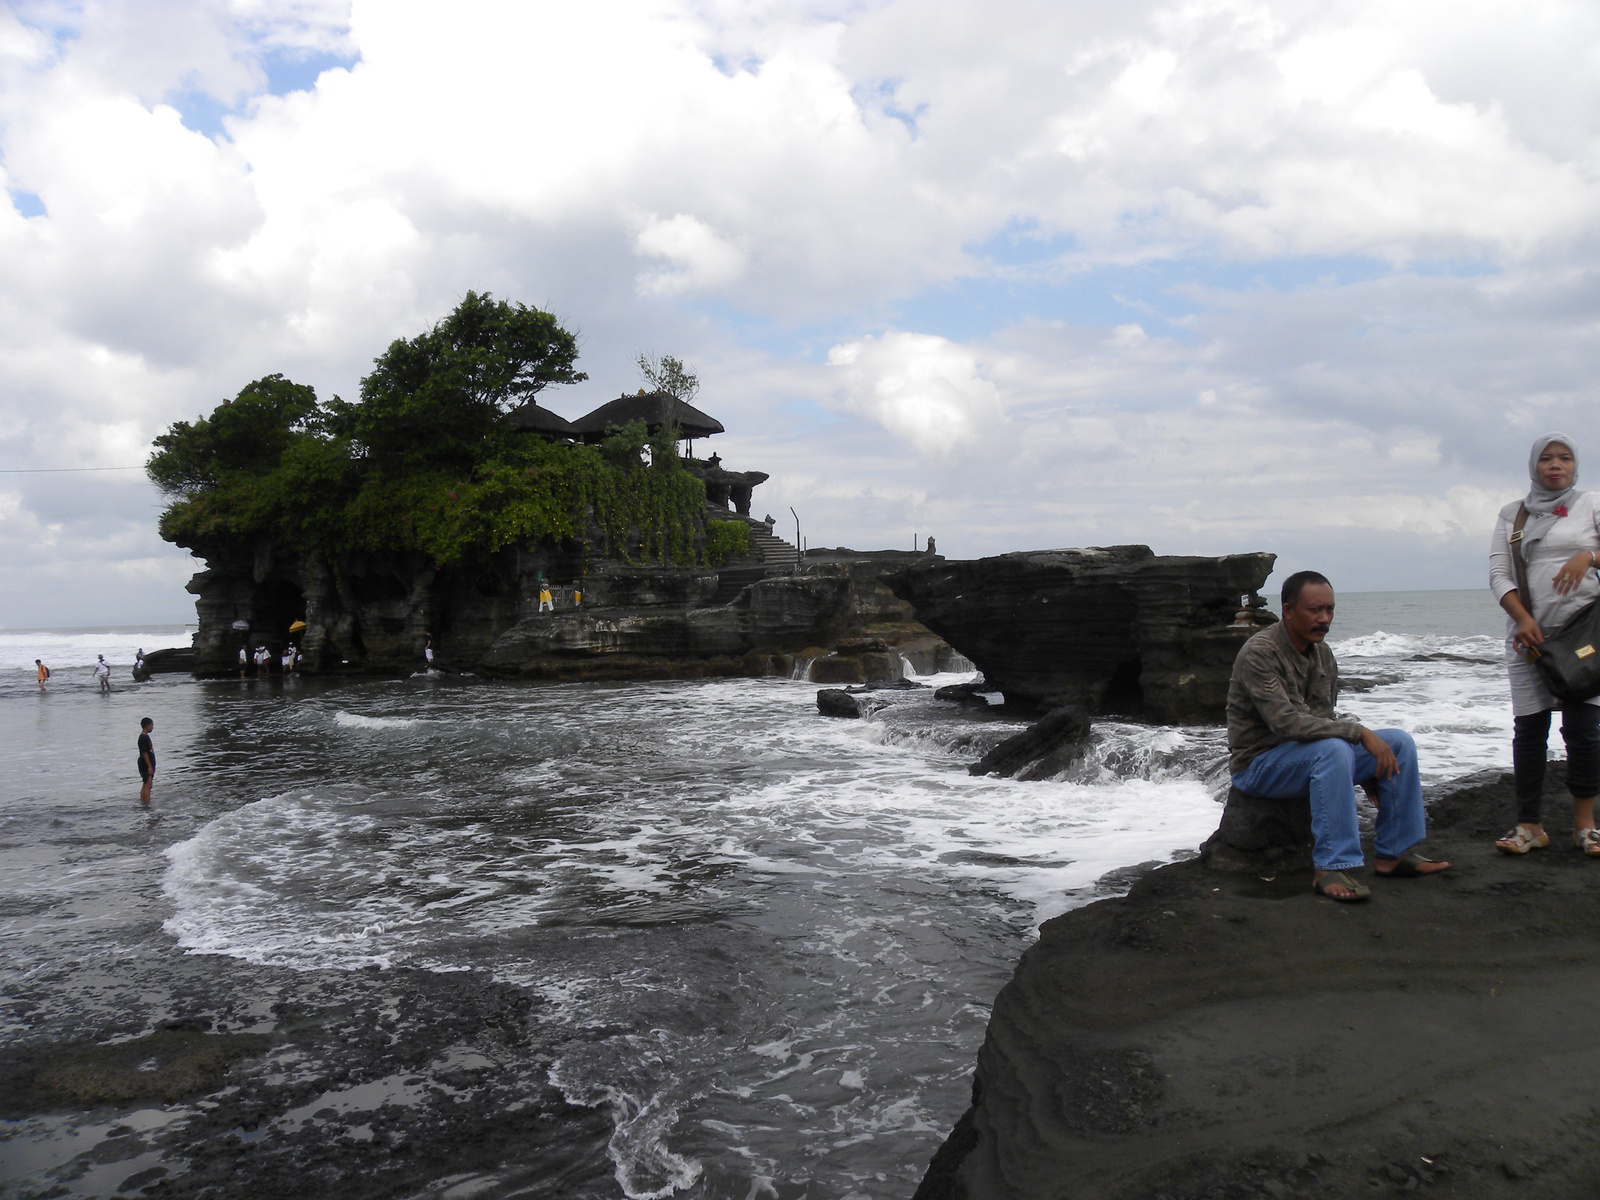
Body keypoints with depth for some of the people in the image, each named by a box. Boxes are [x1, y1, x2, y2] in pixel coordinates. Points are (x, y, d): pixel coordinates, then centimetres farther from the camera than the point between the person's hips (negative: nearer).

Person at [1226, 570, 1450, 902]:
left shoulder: (1322, 653, 6)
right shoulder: (1259, 653, -21)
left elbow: (1324, 719, 10)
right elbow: (1285, 722, -31)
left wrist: (1374, 777, 0)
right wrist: (1359, 732, -30)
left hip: (1311, 754, 8)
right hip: (1259, 764, -8)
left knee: (1399, 743, -3)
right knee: (1332, 749, -35)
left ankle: (1394, 853, 3)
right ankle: (1330, 868, -31)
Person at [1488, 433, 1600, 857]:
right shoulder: (1511, 514, 12)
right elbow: (1498, 574, 4)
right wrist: (1523, 619, -10)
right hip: (1528, 631, 1)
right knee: (1528, 727, -1)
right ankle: (1530, 826, 4)